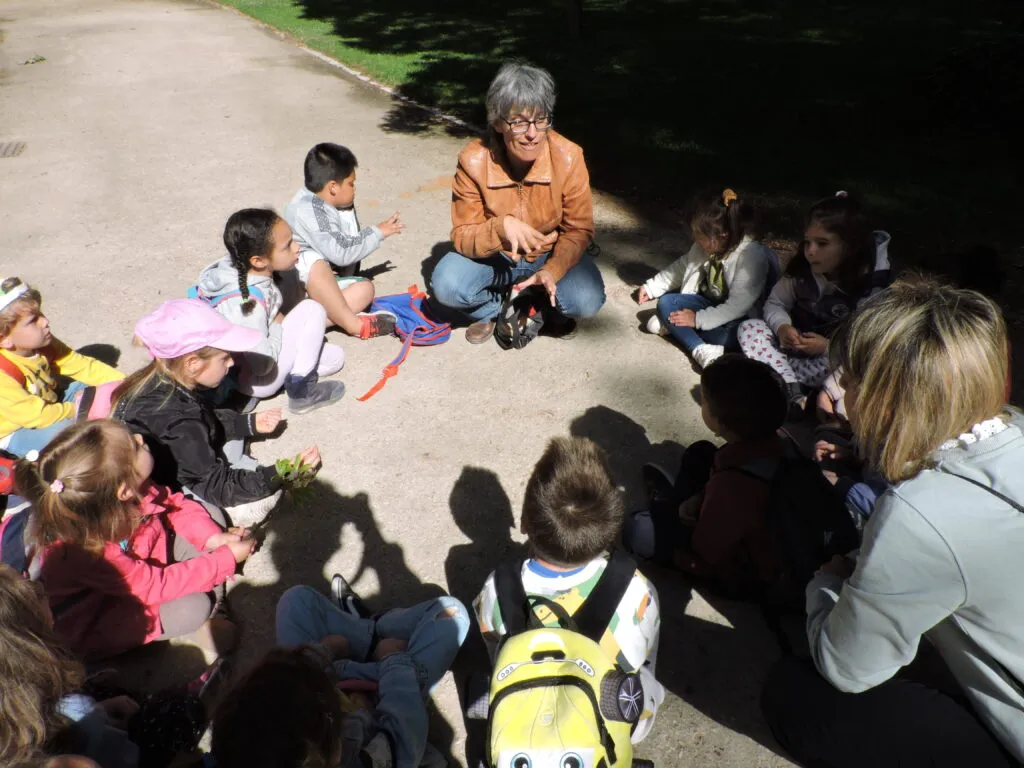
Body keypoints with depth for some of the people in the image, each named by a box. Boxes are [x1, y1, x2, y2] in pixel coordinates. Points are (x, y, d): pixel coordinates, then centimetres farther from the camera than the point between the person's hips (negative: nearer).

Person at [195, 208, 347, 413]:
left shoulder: (256, 272, -8)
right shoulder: (246, 302, -32)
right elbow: (263, 365, -28)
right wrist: (278, 326, -15)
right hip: (254, 380, -8)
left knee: (335, 357, 10)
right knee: (312, 310, -16)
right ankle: (301, 391, -10)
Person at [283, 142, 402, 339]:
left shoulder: (334, 207, 7)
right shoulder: (309, 211, -22)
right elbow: (341, 252, -26)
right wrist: (377, 233, -15)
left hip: (320, 283, 10)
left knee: (365, 287, -3)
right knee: (315, 263, -38)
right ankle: (354, 325, -28)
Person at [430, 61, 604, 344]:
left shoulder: (568, 157, -21)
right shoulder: (473, 161, -21)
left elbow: (578, 230, -13)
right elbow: (463, 235, -17)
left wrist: (552, 270, -32)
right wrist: (501, 227, -39)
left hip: (551, 254, 0)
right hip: (495, 257, 0)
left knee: (586, 301, -27)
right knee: (446, 285, -27)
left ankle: (548, 305, 9)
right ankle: (493, 309, 6)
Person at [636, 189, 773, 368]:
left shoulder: (753, 256, -27)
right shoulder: (706, 245, -8)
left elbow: (738, 306, -29)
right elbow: (682, 267, 11)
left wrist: (698, 319, -29)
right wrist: (651, 287, 13)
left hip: (735, 318, -6)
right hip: (709, 304, 6)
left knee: (736, 334, -38)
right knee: (665, 303, -14)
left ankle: (672, 324, -23)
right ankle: (701, 350, -31)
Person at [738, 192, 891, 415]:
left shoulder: (871, 286, -19)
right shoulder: (802, 269, -10)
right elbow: (775, 303, -3)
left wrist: (828, 346, -33)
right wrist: (782, 327, -24)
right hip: (797, 345, 4)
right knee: (749, 328, -21)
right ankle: (792, 395, -35)